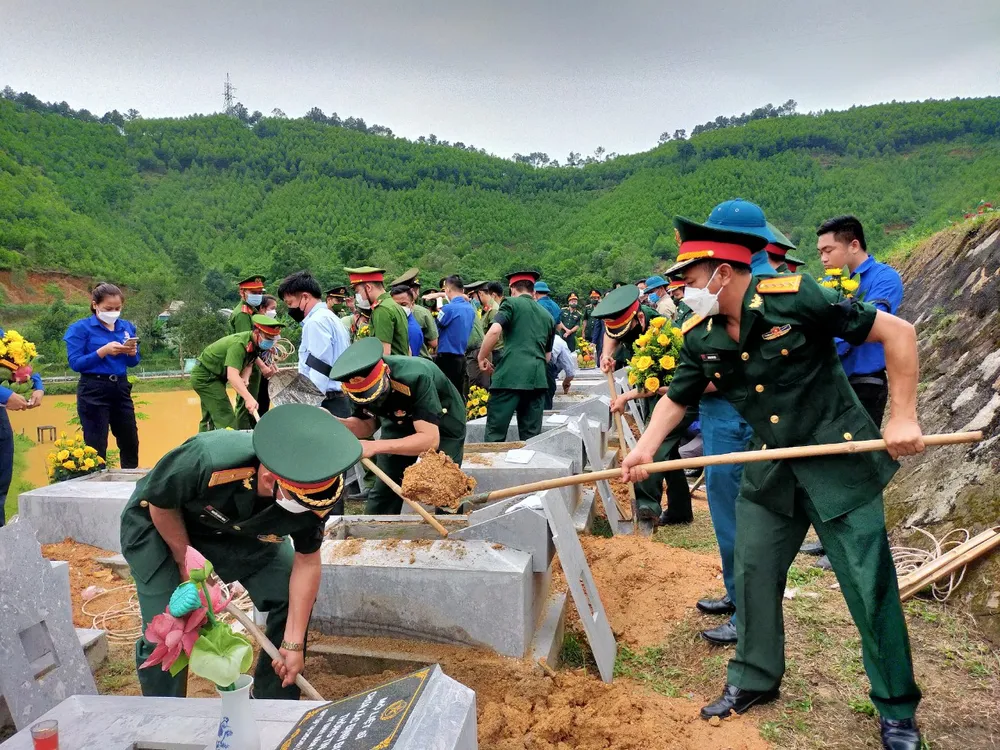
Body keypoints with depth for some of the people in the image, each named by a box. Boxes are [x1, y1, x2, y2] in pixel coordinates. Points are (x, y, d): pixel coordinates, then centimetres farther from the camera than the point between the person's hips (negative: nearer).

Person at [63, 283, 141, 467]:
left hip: (121, 389, 5)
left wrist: (132, 353, -10)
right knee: (96, 447, 1)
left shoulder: (127, 327, 8)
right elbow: (75, 363, -12)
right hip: (94, 391, -5)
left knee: (130, 443, 12)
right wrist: (103, 351, -23)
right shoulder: (80, 328, -6)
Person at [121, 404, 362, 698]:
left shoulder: (312, 494, -30)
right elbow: (160, 506, -21)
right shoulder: (207, 460, -43)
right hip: (160, 523, -3)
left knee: (294, 599, -7)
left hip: (240, 529, 3)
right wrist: (187, 563, -11)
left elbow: (307, 561, -15)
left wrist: (293, 643, -15)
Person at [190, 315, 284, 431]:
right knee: (226, 419, -16)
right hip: (205, 377, -10)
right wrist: (248, 398, -52)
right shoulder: (239, 344, -32)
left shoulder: (254, 343, -6)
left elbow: (249, 364, 5)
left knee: (209, 418, 18)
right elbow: (232, 375, -42)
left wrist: (245, 378, -18)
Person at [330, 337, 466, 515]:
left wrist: (375, 446, -48)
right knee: (382, 492, 6)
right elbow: (366, 425, -5)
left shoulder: (415, 377, -40)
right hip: (399, 423, 5)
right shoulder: (357, 385, -22)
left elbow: (431, 440, -42)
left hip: (443, 425, -5)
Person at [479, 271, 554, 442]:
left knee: (495, 434, -2)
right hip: (537, 378, 5)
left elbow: (494, 331, -12)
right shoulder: (548, 316, 23)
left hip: (510, 376, -5)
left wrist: (482, 357, 0)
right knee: (531, 436, 8)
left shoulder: (511, 303, 5)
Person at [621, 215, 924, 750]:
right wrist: (645, 449, -7)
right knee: (752, 574, 9)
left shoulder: (795, 297, -19)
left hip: (840, 462, -5)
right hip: (770, 473, 5)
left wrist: (903, 418, -16)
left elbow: (897, 332, -13)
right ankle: (754, 680, 31)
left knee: (871, 586, 1)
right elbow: (676, 397, 10)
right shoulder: (699, 338, -3)